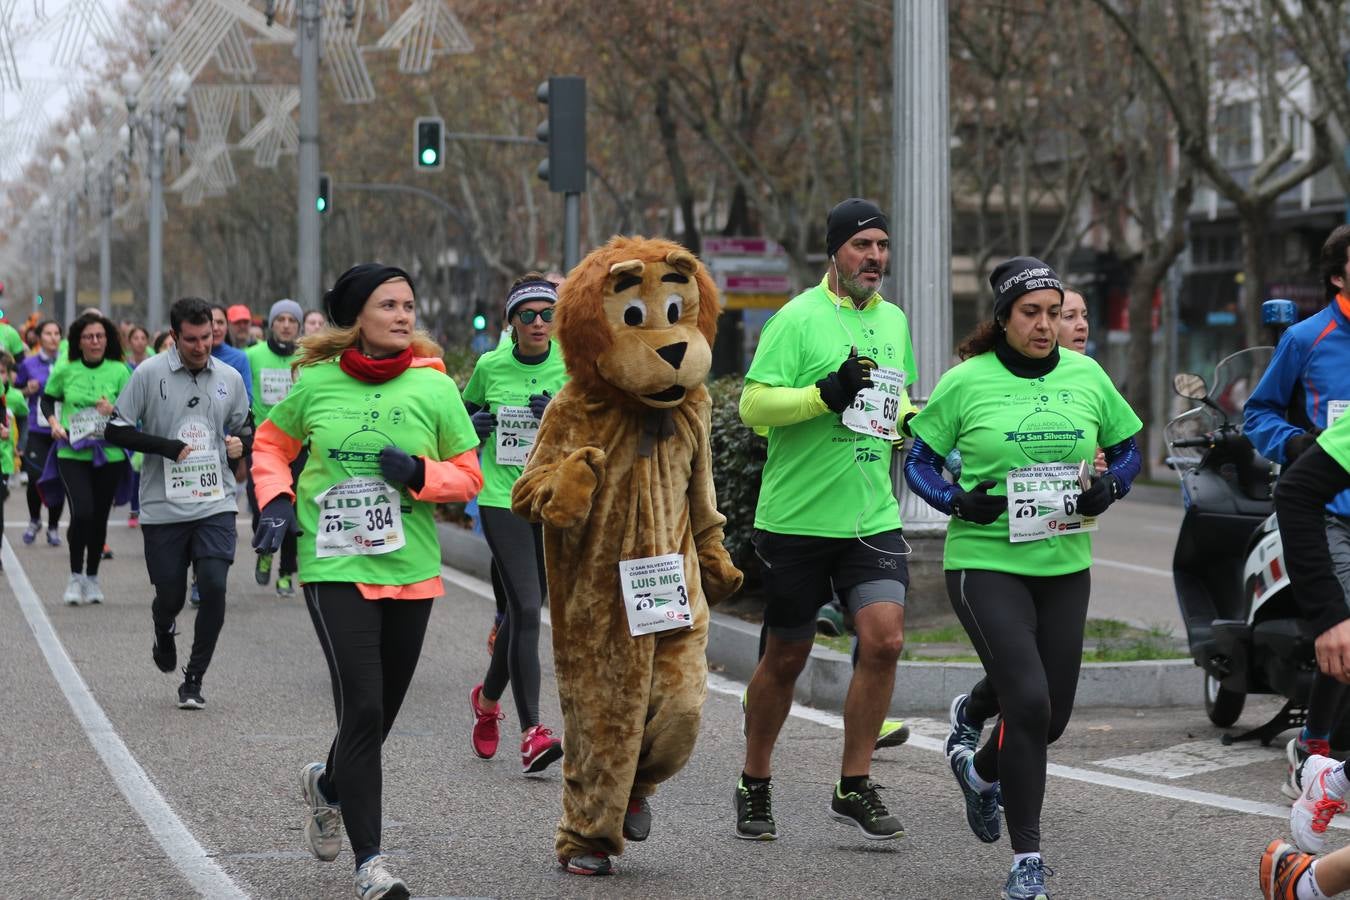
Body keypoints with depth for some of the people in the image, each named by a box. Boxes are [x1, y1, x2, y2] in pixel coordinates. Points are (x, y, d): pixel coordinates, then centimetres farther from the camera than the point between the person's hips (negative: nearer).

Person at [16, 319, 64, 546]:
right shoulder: (29, 364, 3)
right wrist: (28, 390, -6)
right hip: (37, 431, 0)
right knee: (35, 477, -7)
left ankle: (53, 527, 18)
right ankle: (34, 520, 19)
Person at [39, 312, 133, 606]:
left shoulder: (120, 371, -2)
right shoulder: (65, 371, 0)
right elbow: (47, 398, 17)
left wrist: (115, 411, -21)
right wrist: (53, 422, 0)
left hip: (109, 454, 1)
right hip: (72, 453, -1)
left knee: (99, 517, 7)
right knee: (82, 512, -16)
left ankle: (92, 577, 25)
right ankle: (75, 577, 0)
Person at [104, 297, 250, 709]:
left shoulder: (229, 378, 5)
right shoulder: (149, 373, -5)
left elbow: (246, 428, 20)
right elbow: (116, 430, -4)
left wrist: (241, 443, -4)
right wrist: (167, 447, -15)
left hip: (215, 505, 2)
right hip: (163, 507, -1)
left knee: (214, 586, -13)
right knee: (170, 595, 4)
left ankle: (194, 678, 1)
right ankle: (164, 632, 42)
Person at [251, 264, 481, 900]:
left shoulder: (434, 387, -2)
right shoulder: (316, 382, -3)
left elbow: (469, 475, 3)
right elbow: (272, 443, 14)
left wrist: (420, 475, -15)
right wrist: (276, 501, -2)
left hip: (410, 568, 3)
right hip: (336, 568, -2)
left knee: (382, 711, 14)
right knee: (363, 709, -13)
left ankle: (328, 783, 47)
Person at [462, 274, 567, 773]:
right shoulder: (490, 367, 1)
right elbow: (464, 410, 19)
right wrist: (473, 425, -3)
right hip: (502, 499, -2)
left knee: (523, 609, 12)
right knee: (526, 607, -15)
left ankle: (488, 697, 39)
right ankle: (531, 732, -16)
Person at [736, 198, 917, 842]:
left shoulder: (894, 320, 11)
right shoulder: (798, 318, -8)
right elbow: (753, 404, -14)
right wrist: (828, 394, -24)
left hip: (872, 517, 4)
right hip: (797, 518, -4)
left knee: (884, 639, -12)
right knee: (786, 656, 7)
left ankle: (854, 788, 1)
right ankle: (754, 787, 25)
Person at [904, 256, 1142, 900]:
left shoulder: (1086, 377, 5)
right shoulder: (966, 382, -5)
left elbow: (1128, 449, 17)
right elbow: (918, 462, 4)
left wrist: (1109, 489, -4)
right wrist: (958, 501, -14)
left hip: (1065, 564, 4)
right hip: (985, 562, -4)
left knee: (1053, 715, 10)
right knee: (1028, 702, -17)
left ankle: (980, 768, 45)